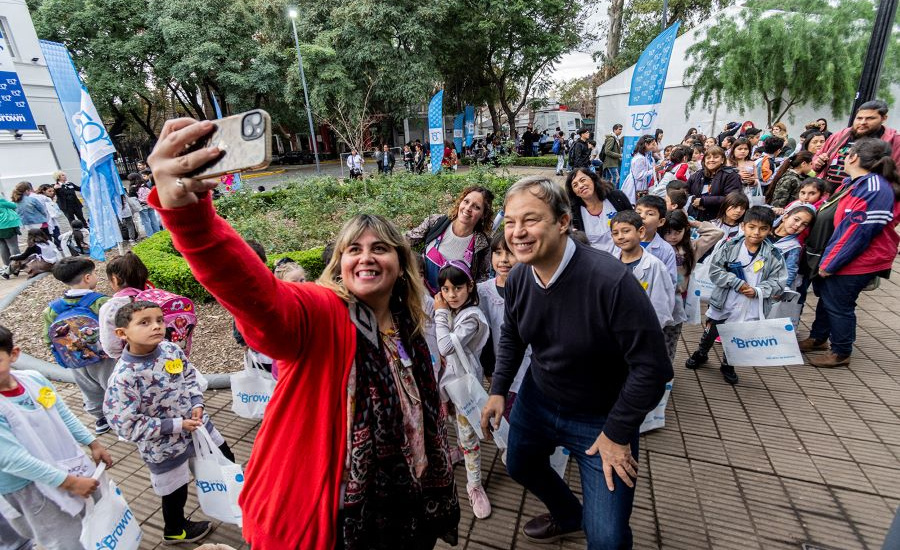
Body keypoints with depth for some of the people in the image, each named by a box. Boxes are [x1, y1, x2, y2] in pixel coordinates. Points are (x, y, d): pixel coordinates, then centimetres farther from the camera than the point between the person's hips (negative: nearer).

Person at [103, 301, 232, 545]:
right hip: (164, 444, -5)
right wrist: (176, 425, -23)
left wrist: (197, 404, -11)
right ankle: (175, 530, 51)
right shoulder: (123, 377, -29)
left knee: (226, 459, 23)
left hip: (197, 424, 5)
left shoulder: (171, 349, -14)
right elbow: (127, 426, -25)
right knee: (175, 490, 19)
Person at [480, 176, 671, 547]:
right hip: (537, 399, 6)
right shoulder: (517, 278, -12)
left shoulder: (611, 280, -32)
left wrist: (617, 434, -16)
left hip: (602, 417, -5)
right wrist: (499, 390, 2)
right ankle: (569, 517, 59)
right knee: (519, 466, 27)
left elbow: (652, 366, -24)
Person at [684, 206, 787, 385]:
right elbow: (715, 270, -12)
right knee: (710, 332, 17)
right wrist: (737, 283, -21)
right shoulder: (730, 247, -10)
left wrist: (758, 291, -21)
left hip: (749, 309, 1)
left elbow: (778, 282, -5)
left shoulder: (774, 255, -7)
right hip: (723, 303, -1)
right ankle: (701, 354, 43)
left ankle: (728, 365, 39)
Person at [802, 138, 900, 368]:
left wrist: (830, 263, -20)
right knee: (826, 298, 20)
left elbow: (857, 232, -26)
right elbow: (831, 219, 16)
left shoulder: (874, 189, -23)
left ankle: (841, 353, 20)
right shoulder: (856, 183, 9)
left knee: (838, 305, 3)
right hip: (833, 259, 9)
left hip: (852, 263, -9)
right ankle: (818, 338, 37)